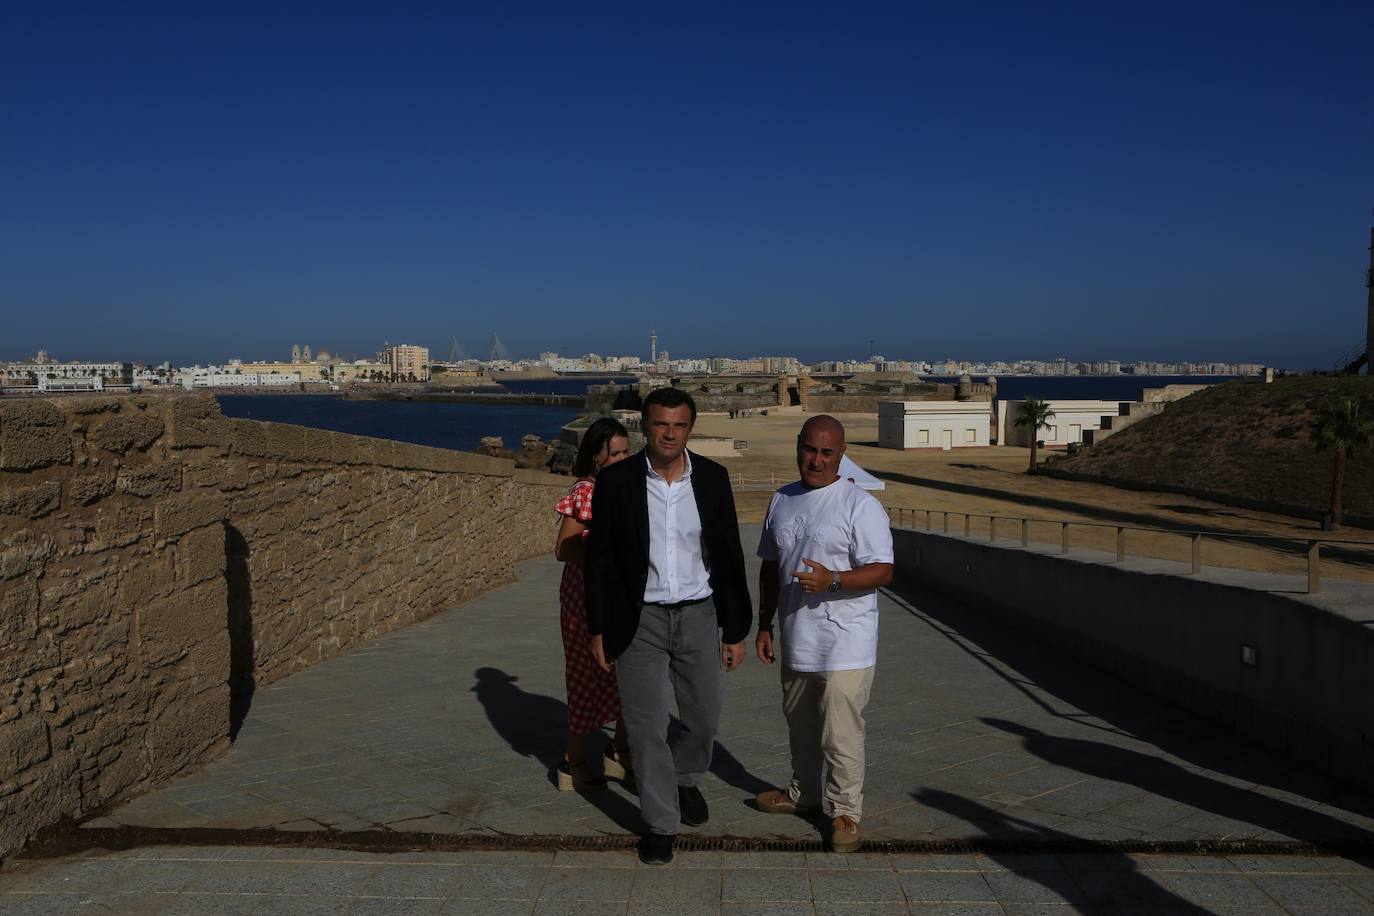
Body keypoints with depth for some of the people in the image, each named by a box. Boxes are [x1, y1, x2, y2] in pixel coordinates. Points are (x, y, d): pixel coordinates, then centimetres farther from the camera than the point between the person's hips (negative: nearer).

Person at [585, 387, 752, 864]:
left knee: (704, 718, 13)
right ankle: (660, 823, 22)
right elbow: (599, 558, -1)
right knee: (647, 726, 3)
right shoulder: (616, 481, -8)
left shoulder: (712, 478, -4)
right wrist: (599, 628, -2)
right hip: (640, 619, -2)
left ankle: (685, 779, 45)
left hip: (698, 615, 2)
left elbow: (729, 557, 1)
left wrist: (735, 630, 2)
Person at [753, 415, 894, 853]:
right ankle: (804, 793, 40)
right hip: (796, 640, 7)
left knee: (841, 733, -2)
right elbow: (770, 567, 16)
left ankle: (843, 811, 15)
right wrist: (764, 624, 15)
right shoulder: (782, 501, 8)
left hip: (845, 646, -7)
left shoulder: (860, 505, -12)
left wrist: (832, 581, -31)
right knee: (801, 726, 21)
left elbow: (882, 571, -17)